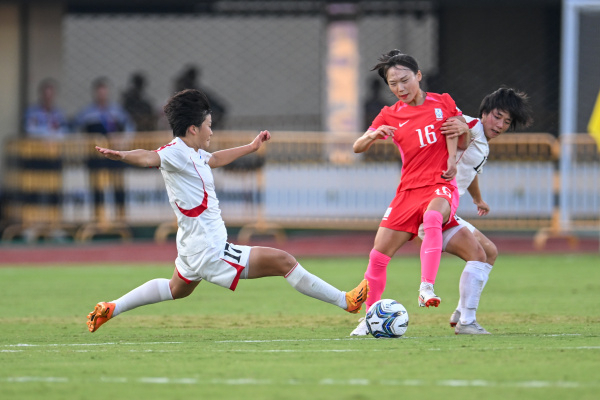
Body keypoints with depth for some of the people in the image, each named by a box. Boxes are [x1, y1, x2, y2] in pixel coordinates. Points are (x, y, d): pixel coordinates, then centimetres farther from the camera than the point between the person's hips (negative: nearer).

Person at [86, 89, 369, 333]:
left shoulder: (193, 154, 8)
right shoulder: (176, 153, -20)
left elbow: (214, 159, 30)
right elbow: (150, 158, -39)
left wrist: (251, 147, 42)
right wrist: (122, 156, -60)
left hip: (194, 249, 11)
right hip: (210, 254, -11)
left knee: (176, 289, 37)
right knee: (283, 261, -10)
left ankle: (110, 309, 37)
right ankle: (345, 301, -4)